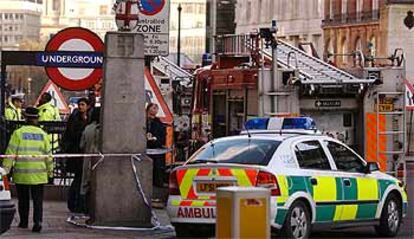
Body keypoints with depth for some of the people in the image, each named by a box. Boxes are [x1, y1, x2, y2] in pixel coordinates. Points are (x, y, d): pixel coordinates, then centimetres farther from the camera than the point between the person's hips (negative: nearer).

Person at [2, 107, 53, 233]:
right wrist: (50, 170, 19)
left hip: (21, 173, -1)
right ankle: (37, 221, -12)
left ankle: (24, 221, 21)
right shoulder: (42, 134, 4)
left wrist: (6, 168, -1)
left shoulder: (18, 133, -4)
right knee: (38, 199, 2)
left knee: (23, 199, 13)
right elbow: (48, 154, 9)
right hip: (38, 173, 1)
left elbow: (11, 152, -6)